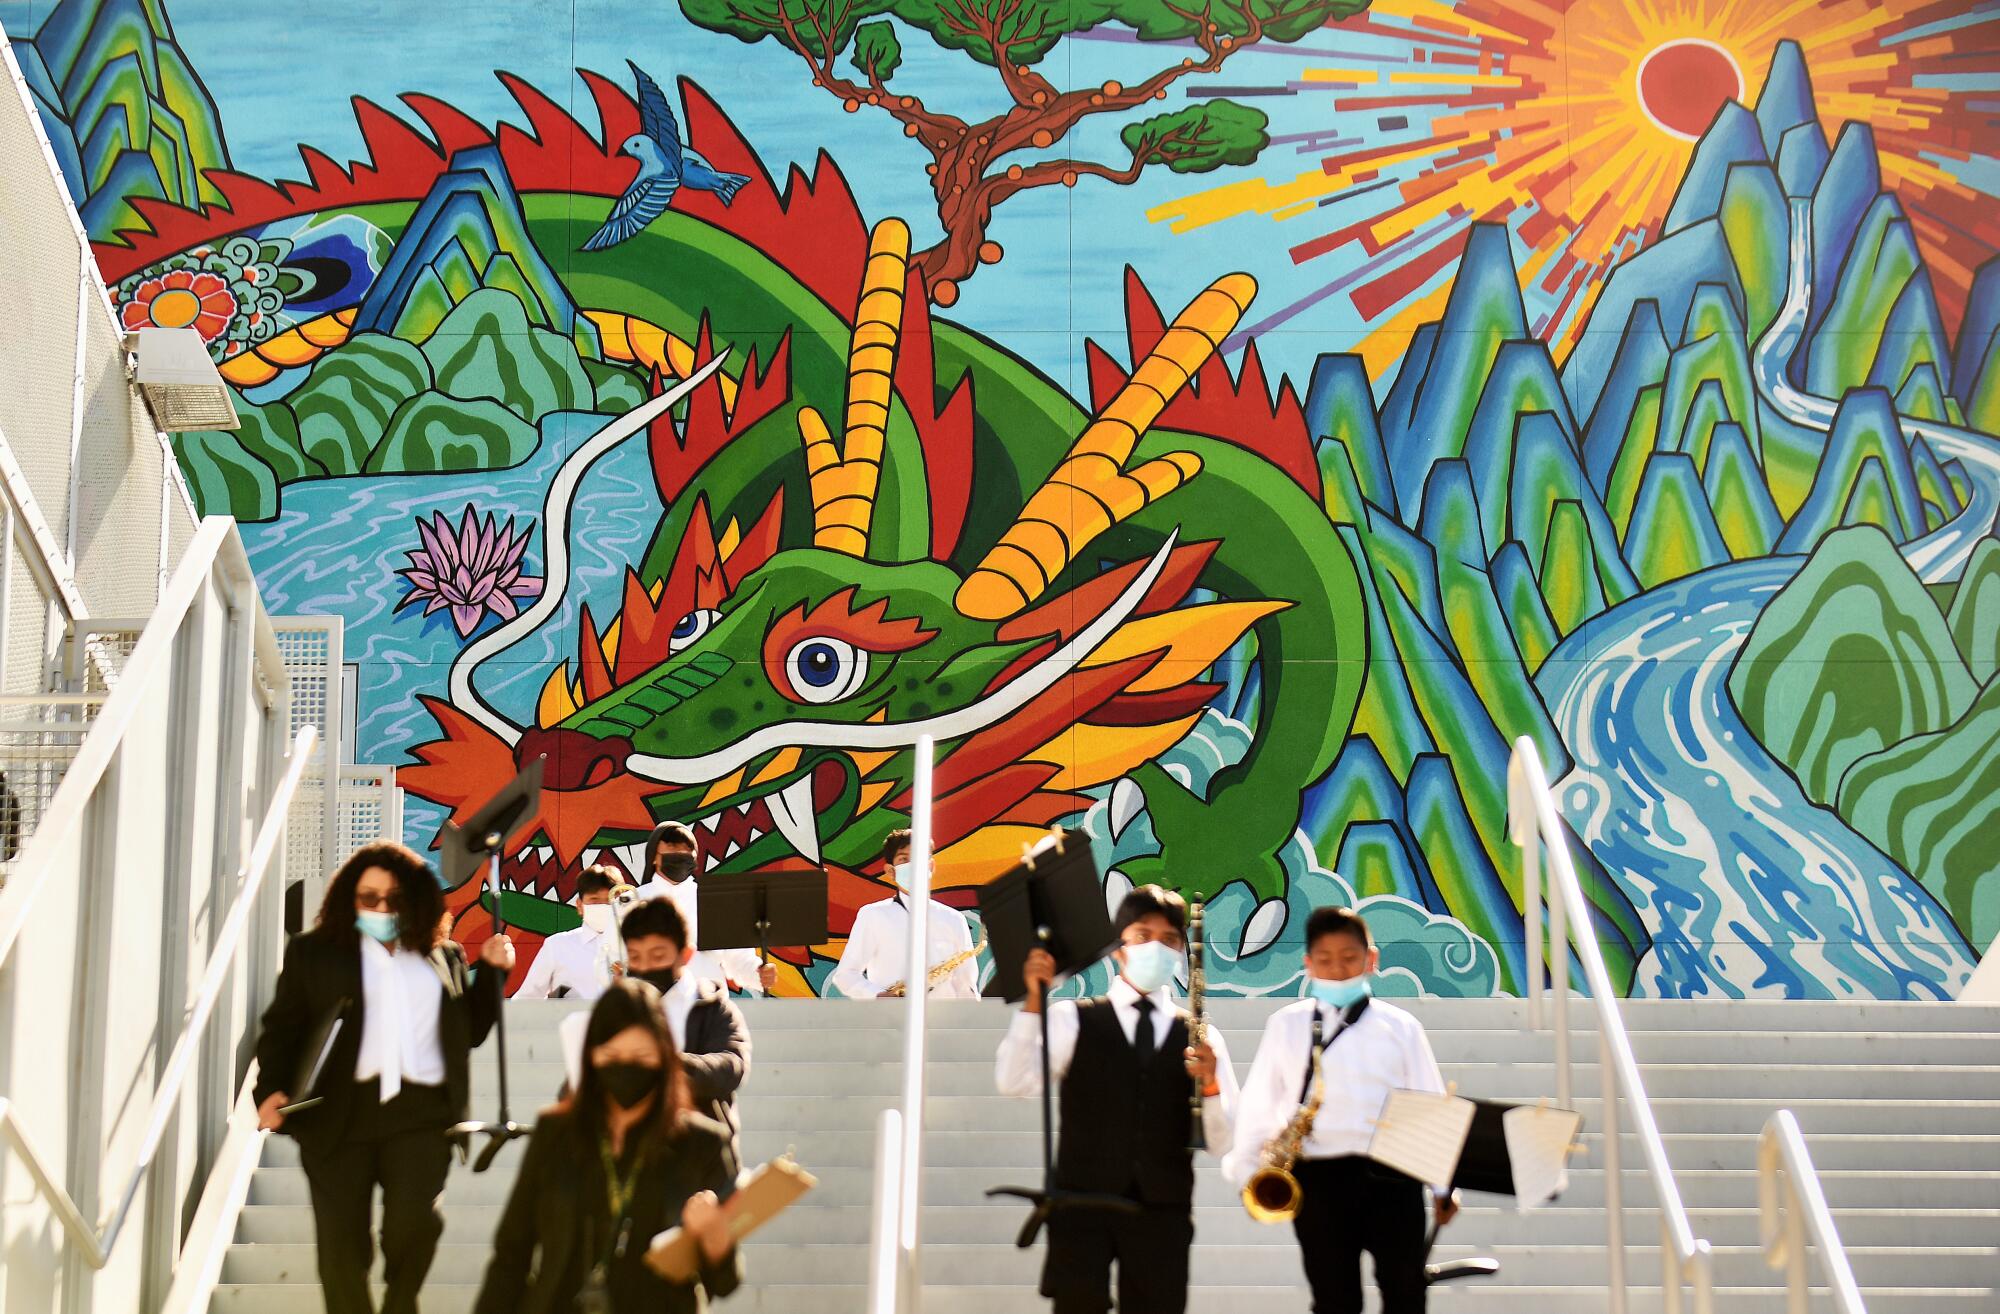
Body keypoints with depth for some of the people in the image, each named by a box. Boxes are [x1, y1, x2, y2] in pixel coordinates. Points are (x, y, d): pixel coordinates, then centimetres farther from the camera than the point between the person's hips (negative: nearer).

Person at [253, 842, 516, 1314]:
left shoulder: (445, 957, 18)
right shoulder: (313, 953, 11)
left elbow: (471, 1029, 24)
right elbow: (280, 1028, 8)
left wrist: (491, 972, 12)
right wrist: (272, 1090, -7)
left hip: (420, 1111, 1)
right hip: (339, 1113, -1)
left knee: (414, 1222, -18)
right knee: (342, 1245, -2)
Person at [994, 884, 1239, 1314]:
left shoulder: (1199, 1037, 12)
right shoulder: (1073, 1021, 9)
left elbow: (1220, 1144, 6)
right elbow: (1014, 1083, -8)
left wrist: (1210, 1085, -13)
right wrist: (1034, 1001, -15)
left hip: (1162, 1209, 2)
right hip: (1082, 1200, -2)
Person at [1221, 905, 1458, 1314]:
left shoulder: (1400, 1027, 6)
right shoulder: (1286, 1026, 8)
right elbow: (1258, 1105, 10)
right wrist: (1247, 1170, -1)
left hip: (1390, 1176, 0)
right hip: (1319, 1178, 0)